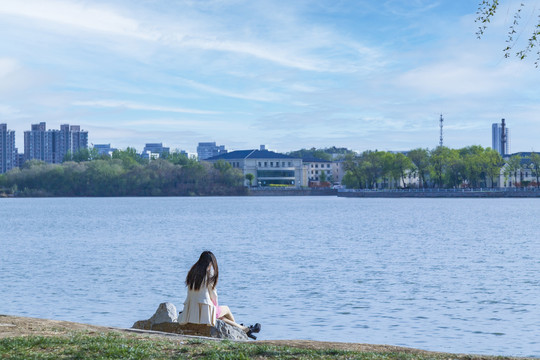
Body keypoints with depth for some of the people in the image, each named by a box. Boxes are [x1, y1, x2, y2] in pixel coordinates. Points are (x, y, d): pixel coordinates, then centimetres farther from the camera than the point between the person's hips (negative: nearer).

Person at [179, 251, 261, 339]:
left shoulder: (192, 271, 8)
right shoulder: (209, 273, -10)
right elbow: (212, 293, -4)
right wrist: (215, 304, 16)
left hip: (191, 311, 6)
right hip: (204, 311, -6)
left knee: (222, 317, 28)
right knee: (226, 309, 24)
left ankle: (245, 329, 42)